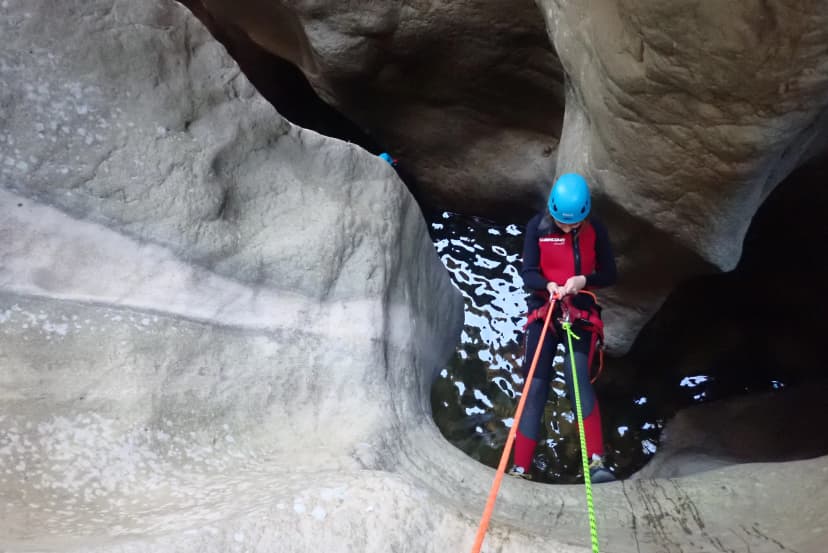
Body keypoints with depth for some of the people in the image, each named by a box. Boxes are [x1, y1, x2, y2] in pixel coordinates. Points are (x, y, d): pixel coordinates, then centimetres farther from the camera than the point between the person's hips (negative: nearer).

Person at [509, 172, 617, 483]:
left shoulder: (595, 230, -3)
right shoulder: (537, 227, -5)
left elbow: (609, 275, 1)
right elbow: (528, 274, -6)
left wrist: (583, 280, -20)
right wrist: (549, 286, -27)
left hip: (581, 311, 0)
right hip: (543, 309, 1)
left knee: (577, 375, -22)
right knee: (536, 385, -7)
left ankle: (596, 461, -21)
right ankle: (520, 467, -4)